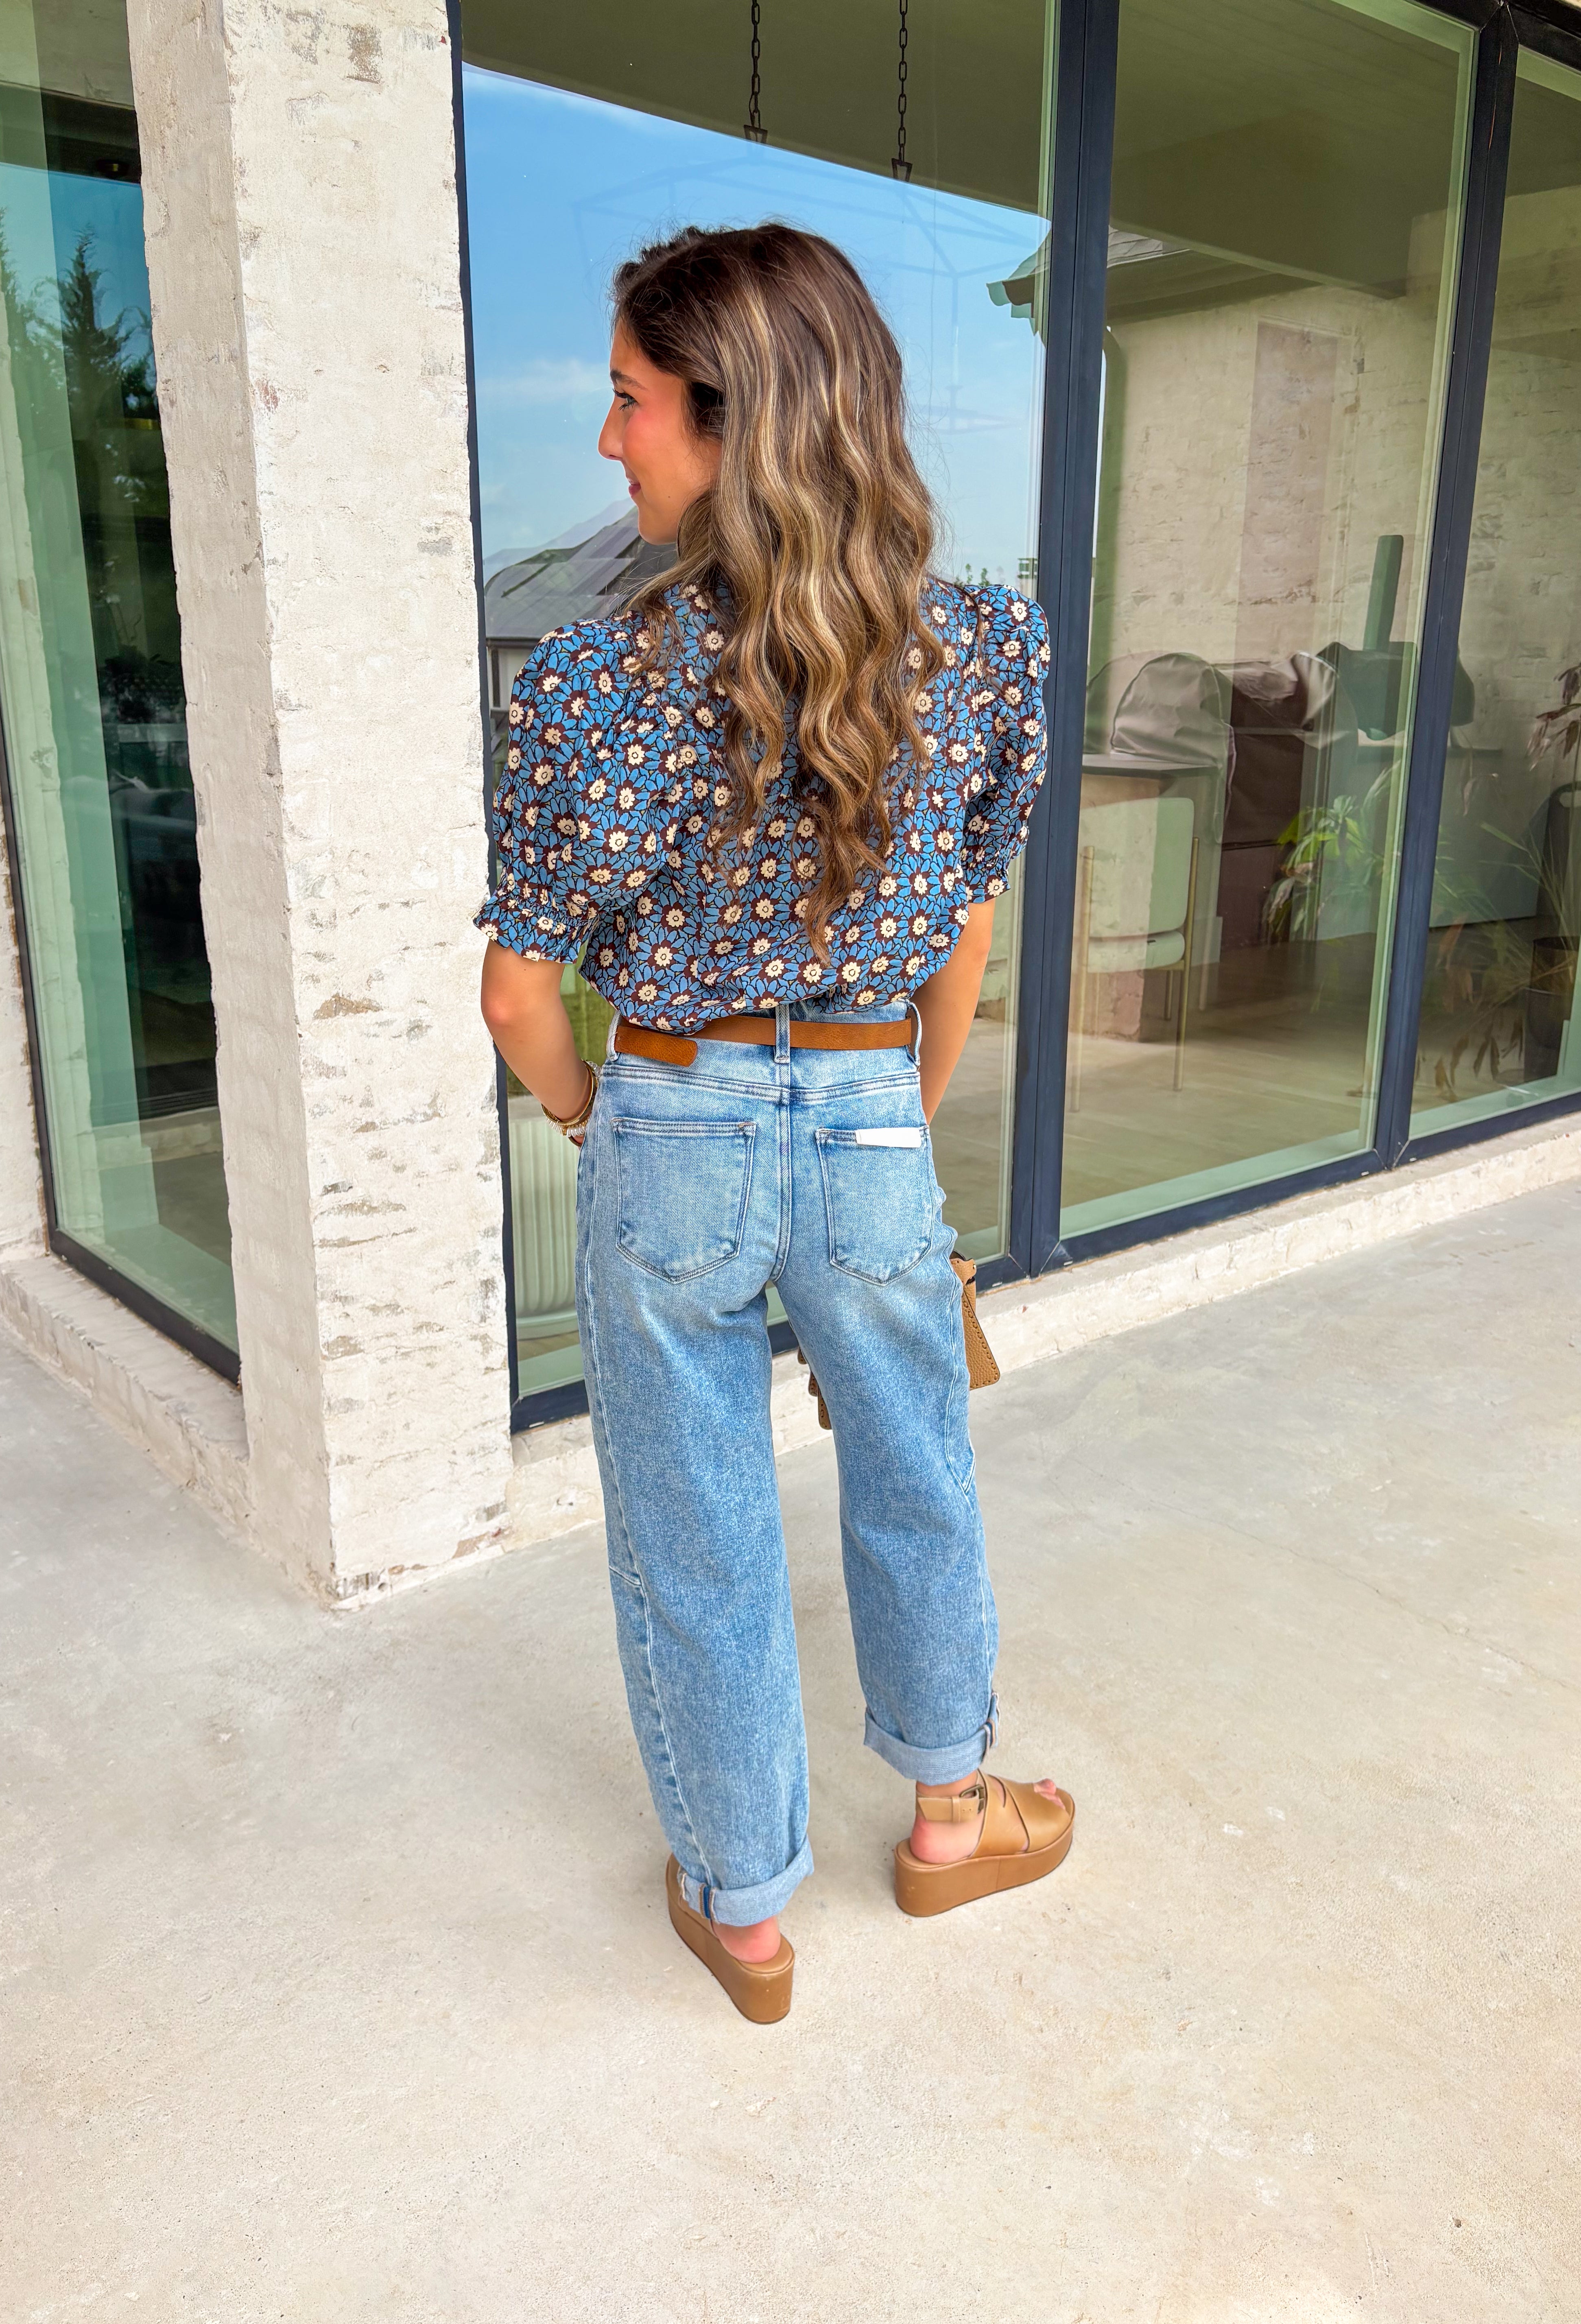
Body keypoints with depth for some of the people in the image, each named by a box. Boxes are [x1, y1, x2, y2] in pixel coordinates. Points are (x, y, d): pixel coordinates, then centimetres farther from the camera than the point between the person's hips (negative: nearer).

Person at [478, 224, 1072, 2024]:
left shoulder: (599, 686, -17)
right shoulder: (988, 652, -7)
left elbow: (522, 1000, -9)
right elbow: (961, 951, 2)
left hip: (670, 1149, -2)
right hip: (877, 1137, 3)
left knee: (696, 1539, 16)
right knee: (916, 1490, 25)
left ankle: (741, 1910, 37)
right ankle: (951, 1817, 48)